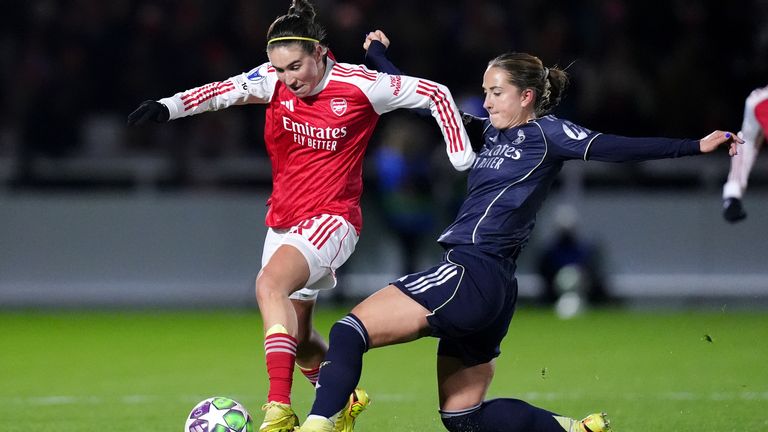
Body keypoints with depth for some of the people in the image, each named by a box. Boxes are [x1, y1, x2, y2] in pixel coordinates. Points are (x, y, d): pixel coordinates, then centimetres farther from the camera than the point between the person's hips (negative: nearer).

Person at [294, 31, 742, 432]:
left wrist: (697, 146, -17)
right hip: (482, 286, 9)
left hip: (474, 273, -9)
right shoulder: (490, 131, 20)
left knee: (349, 331, -18)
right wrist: (378, 54, 37)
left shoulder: (546, 134, -1)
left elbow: (614, 148, -8)